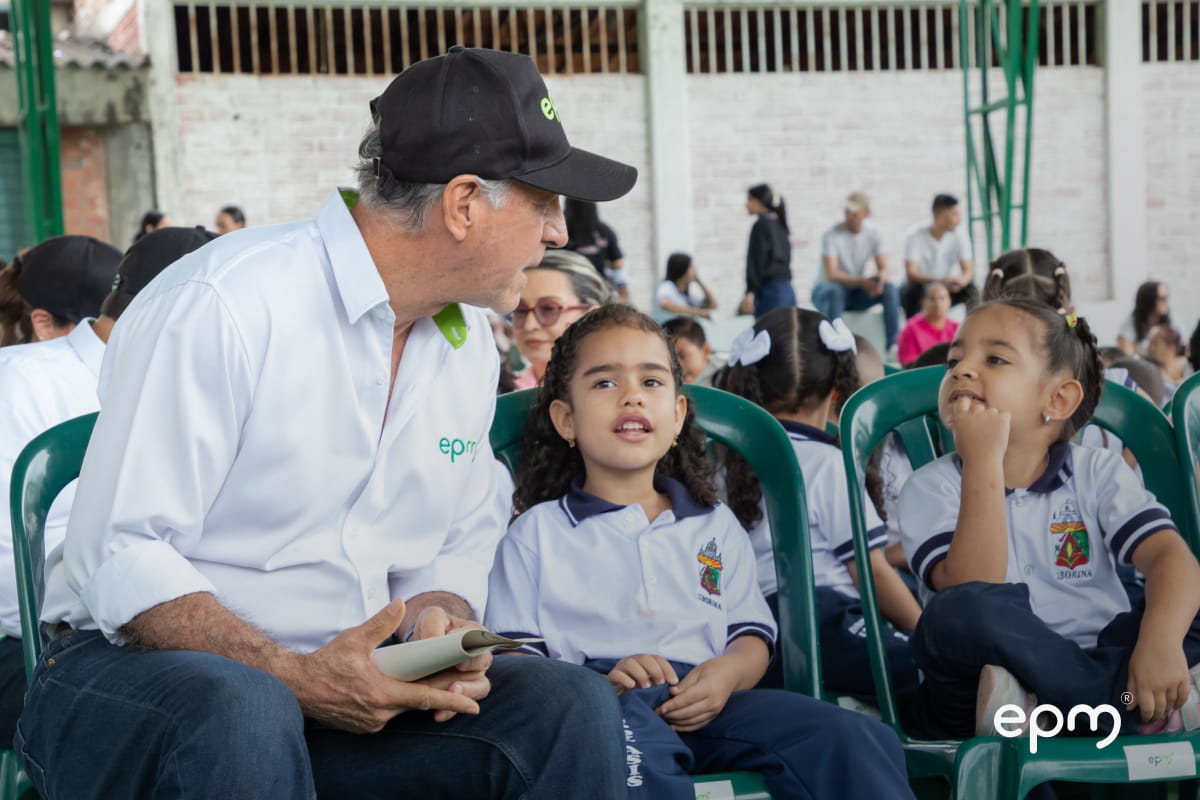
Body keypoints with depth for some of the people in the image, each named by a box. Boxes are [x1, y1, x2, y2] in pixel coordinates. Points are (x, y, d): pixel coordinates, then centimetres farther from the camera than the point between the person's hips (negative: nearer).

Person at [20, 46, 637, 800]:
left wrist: (441, 625, -9)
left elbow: (459, 547, 15)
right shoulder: (220, 305, -17)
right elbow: (120, 558, -19)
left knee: (575, 706, -17)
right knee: (243, 714, -40)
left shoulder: (469, 343, 8)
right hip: (136, 672, -6)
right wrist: (292, 677, -28)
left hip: (347, 681, 6)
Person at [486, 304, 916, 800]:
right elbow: (513, 660, 6)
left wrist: (729, 672, -5)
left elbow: (752, 634, 20)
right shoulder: (537, 533, 17)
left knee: (854, 739, -22)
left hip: (704, 704, 4)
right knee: (634, 751, -42)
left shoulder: (716, 526, 29)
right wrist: (603, 682, -14)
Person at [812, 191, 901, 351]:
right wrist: (861, 281, -36)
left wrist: (880, 278, -29)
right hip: (827, 290, -4)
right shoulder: (831, 236, -17)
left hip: (858, 293, 4)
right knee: (834, 290, -39)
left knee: (891, 289, -21)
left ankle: (893, 345, -22)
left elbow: (883, 268, -3)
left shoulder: (874, 234, -2)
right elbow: (831, 275, -24)